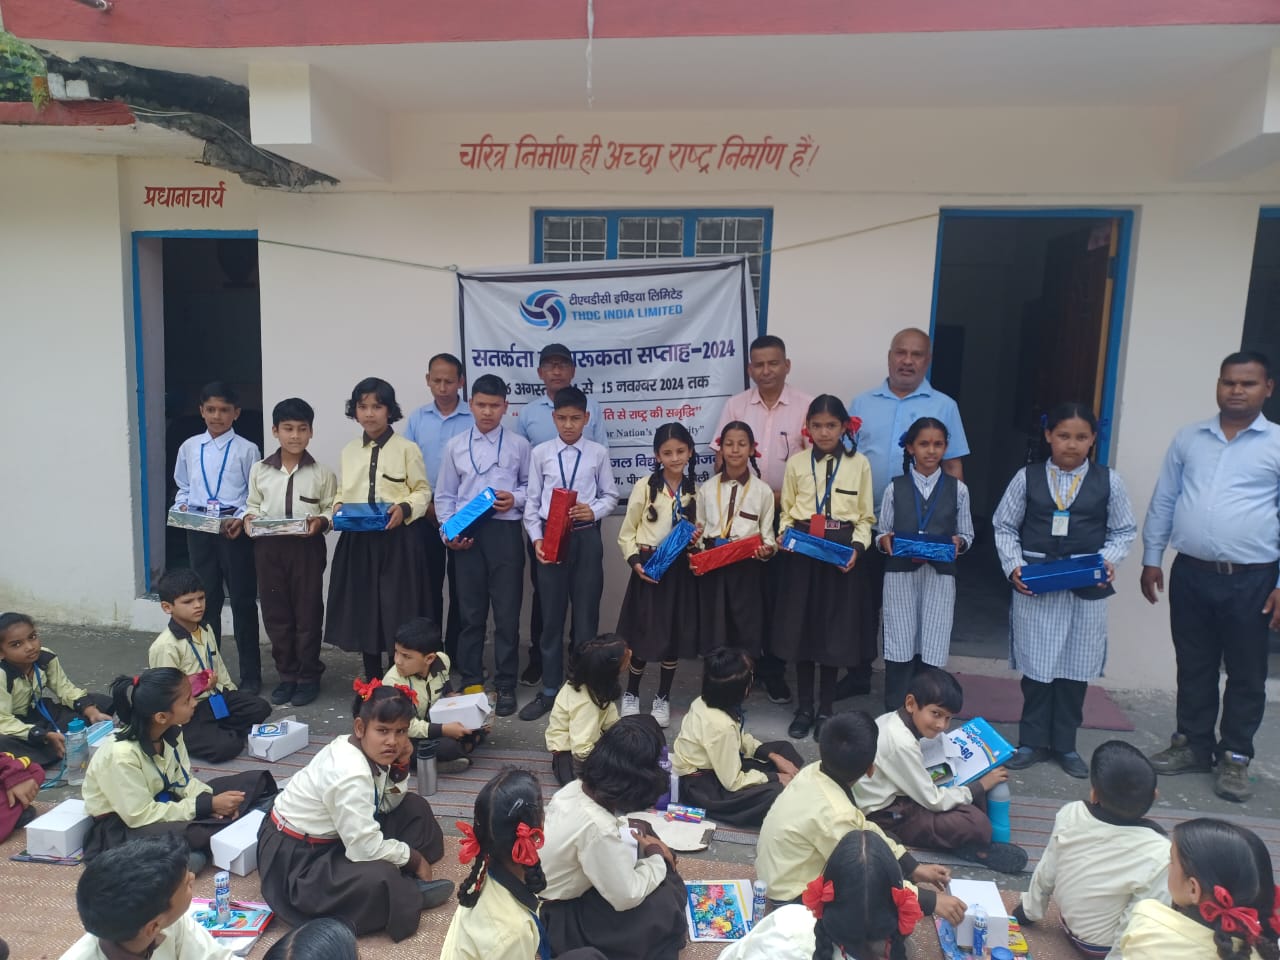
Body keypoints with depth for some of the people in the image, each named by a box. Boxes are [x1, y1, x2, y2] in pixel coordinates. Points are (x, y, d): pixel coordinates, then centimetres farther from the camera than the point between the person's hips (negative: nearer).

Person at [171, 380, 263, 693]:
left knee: (242, 601, 4)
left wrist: (242, 519, -20)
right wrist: (182, 507, -4)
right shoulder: (189, 447, 7)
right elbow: (183, 487, 15)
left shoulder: (246, 450, -4)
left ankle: (250, 674, 15)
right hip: (199, 529, 3)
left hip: (234, 529, -3)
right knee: (206, 600, 13)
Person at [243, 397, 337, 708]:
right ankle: (287, 675, 24)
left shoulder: (321, 473, -1)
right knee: (275, 613, 10)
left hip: (307, 547, -2)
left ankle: (309, 677, 19)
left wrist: (321, 521, -19)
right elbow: (252, 505, 12)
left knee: (307, 613, 5)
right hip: (269, 547, 3)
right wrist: (249, 518, -8)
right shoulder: (259, 470, 5)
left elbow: (332, 510, 1)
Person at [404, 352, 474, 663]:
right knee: (428, 585, 9)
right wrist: (427, 505, -6)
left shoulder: (475, 419, -4)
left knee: (461, 587, 5)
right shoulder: (417, 418, 5)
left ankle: (457, 653, 16)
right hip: (426, 516, 2)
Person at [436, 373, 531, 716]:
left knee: (507, 612, 2)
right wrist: (448, 531, -3)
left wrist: (515, 498, -11)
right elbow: (445, 495, 9)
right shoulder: (456, 446, 7)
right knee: (471, 611, 10)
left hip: (505, 532, -1)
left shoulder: (519, 445, 2)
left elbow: (530, 485, 9)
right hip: (467, 534, 2)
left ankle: (506, 686, 14)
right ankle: (471, 682, 24)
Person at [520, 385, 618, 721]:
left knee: (586, 614, 7)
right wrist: (536, 538, -8)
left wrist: (593, 510, -15)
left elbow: (611, 496, 5)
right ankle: (550, 690, 22)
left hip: (586, 537, 0)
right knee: (551, 615, 9)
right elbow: (532, 501, 3)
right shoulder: (540, 452, 1)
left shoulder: (598, 453, 0)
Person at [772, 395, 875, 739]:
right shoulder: (796, 462, 5)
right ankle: (804, 708, 19)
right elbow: (786, 511, 9)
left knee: (834, 631, 5)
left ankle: (826, 709, 20)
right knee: (801, 628, 5)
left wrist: (857, 548, -12)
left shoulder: (859, 464, 2)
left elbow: (866, 517, 4)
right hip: (802, 550, 1)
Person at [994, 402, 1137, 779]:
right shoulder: (1027, 478, 1)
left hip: (1087, 588, 1)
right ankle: (1033, 741, 21)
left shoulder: (1109, 481, 2)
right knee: (1036, 665, 6)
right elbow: (1004, 526, 5)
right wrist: (1014, 565, -8)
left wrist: (1108, 560, -9)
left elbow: (1124, 530, 8)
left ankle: (1065, 744, 25)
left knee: (1076, 668, 9)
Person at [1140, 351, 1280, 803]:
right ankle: (1193, 745, 29)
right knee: (1193, 667, 14)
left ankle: (1234, 758, 22)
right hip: (1190, 574, 3)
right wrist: (1151, 560, 7)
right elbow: (1162, 502, 10)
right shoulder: (1189, 438, 6)